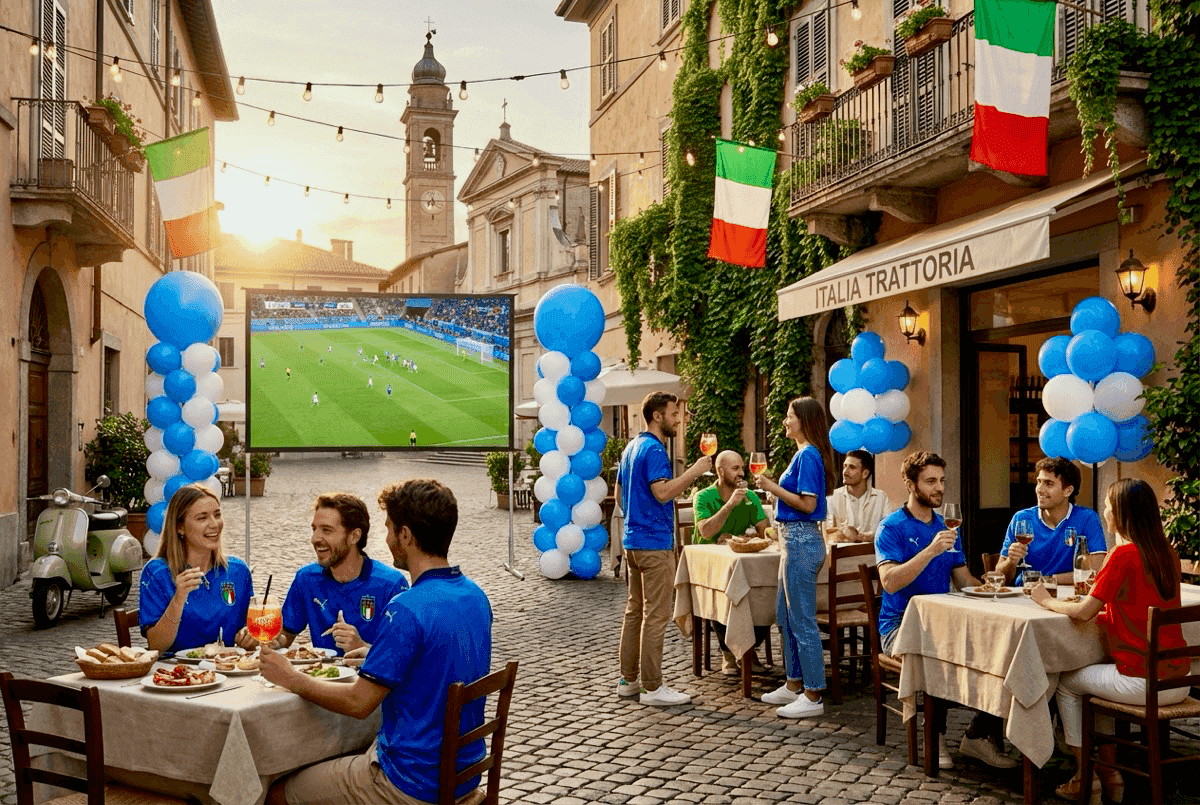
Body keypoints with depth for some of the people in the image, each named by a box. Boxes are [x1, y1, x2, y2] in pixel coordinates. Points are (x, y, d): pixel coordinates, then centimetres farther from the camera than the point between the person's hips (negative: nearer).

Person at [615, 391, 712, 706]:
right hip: (655, 543, -10)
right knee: (656, 615, -5)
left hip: (633, 541, 10)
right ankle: (652, 687, -1)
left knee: (635, 610, 14)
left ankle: (628, 680, 20)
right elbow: (663, 492, -27)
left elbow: (619, 494, 21)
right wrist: (694, 471, -20)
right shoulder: (654, 449, -15)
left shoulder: (632, 447, 15)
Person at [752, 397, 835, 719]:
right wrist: (773, 484, 12)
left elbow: (807, 504, -21)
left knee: (802, 620, -5)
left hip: (802, 541, -11)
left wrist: (772, 487, -16)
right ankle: (794, 684, 26)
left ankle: (813, 696, 3)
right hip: (795, 539, 11)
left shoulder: (808, 455, -16)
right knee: (786, 615, 17)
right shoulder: (803, 454, 15)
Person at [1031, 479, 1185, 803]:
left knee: (1066, 683, 17)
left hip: (1144, 684, -7)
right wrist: (1100, 602, 14)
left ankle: (1084, 777, 22)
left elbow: (1084, 612, -15)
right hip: (1178, 681, 7)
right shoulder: (1168, 554, 6)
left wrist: (1047, 600, 1)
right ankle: (1110, 773, 31)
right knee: (1098, 678, 31)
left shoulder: (1124, 554, -16)